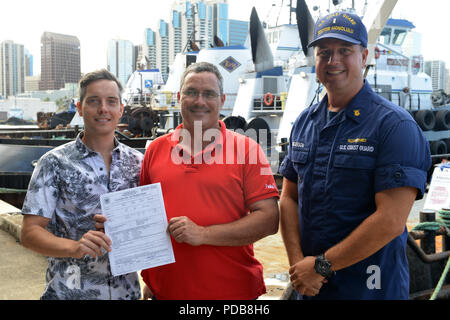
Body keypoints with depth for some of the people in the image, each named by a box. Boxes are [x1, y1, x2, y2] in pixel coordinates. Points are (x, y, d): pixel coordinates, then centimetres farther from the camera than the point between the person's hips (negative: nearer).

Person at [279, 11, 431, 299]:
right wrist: (297, 262, -7)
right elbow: (289, 197, 6)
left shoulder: (395, 125, -13)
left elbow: (391, 221, -20)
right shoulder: (304, 123, 6)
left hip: (368, 287, -5)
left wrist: (321, 265, -16)